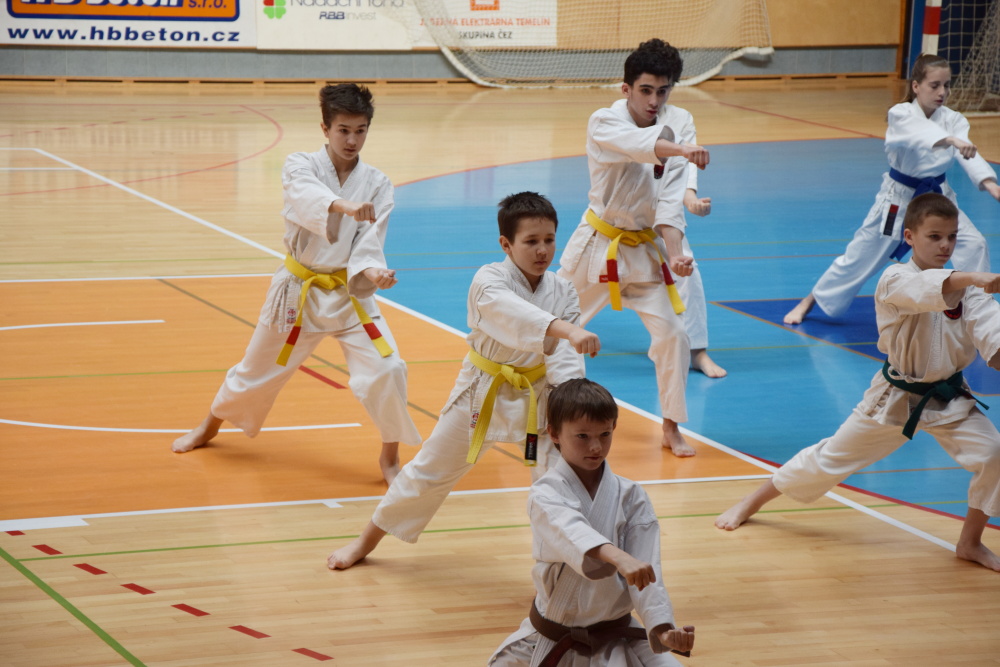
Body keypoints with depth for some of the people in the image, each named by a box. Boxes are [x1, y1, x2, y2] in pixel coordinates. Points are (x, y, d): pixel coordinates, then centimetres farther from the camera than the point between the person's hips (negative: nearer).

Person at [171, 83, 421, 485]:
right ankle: (209, 427, 44)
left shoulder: (376, 185, -5)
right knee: (257, 370, 15)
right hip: (298, 290, 0)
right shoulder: (300, 166, -10)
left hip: (350, 293, 0)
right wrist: (344, 205, -56)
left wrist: (371, 272, -34)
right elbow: (307, 198, -34)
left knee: (387, 369, -18)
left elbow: (368, 245, -10)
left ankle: (389, 458, 2)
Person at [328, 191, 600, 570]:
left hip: (539, 398, 2)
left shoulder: (563, 293, -6)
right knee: (429, 471, 11)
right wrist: (566, 330, -60)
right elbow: (511, 314, -43)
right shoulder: (489, 281, -20)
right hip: (481, 395, -2)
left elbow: (563, 356, -13)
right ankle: (367, 541, 31)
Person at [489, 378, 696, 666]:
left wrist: (662, 628, -28)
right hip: (550, 640, -1)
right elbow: (572, 532, -37)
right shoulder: (545, 494, -15)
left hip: (614, 639, 1)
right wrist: (618, 557, -56)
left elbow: (646, 570, -12)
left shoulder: (631, 497, -5)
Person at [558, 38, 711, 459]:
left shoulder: (672, 141, -3)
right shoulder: (603, 124, -15)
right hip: (597, 245, -3)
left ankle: (672, 429, 8)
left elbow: (669, 207, -8)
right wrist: (680, 150, -58)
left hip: (645, 250, 3)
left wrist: (675, 254, -26)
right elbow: (637, 144, -39)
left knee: (671, 334, -7)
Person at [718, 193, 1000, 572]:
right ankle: (753, 502, 27)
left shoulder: (968, 290, -3)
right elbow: (929, 290, -42)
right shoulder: (895, 282, -18)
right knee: (831, 458, 5)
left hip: (949, 399, 3)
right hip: (894, 398, -3)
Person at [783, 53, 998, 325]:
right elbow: (922, 134, -42)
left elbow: (968, 155, -23)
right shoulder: (900, 115, -19)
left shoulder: (954, 120, -8)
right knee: (858, 258, 5)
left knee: (974, 245, -15)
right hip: (898, 200, -3)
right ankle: (809, 302, 26)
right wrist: (952, 141, -63)